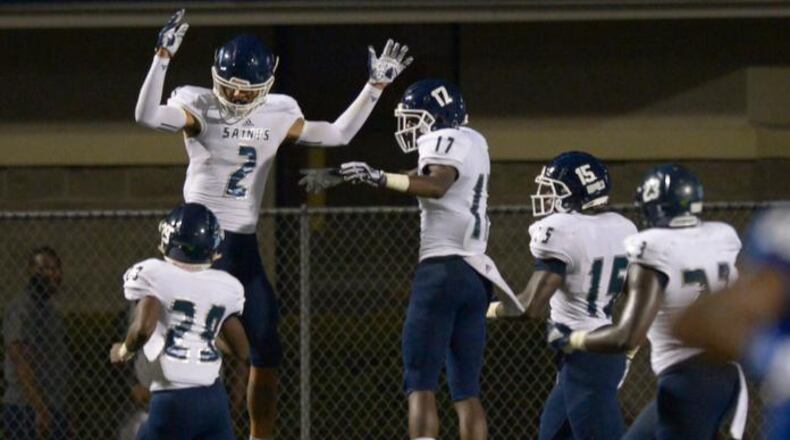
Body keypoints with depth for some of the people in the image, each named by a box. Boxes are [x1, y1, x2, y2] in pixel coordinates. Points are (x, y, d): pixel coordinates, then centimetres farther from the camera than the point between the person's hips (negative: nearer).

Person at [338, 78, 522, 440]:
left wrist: (378, 178, -30)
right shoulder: (474, 142, 21)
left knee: (420, 384, -9)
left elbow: (436, 186, -26)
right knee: (466, 390, 7)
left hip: (442, 270, -8)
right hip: (474, 274, 8)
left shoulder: (444, 141, -6)